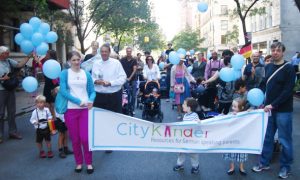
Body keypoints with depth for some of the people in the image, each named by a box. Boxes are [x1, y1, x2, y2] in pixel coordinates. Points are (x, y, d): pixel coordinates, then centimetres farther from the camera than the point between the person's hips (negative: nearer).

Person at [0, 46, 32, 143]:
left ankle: (12, 132, 22)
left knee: (12, 112, 12)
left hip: (11, 89, 5)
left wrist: (28, 57, -7)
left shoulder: (9, 61, 5)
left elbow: (19, 65, 0)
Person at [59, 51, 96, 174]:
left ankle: (89, 162, 17)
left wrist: (91, 101, -17)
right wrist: (78, 101, -20)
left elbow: (92, 91, 6)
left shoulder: (87, 74, 6)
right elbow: (63, 91, -10)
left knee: (85, 138, -2)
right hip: (70, 110, 0)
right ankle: (79, 162, 25)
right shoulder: (64, 73, 0)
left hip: (85, 109, 1)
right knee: (75, 139, 7)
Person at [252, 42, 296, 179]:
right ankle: (264, 163, 26)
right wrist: (261, 101, 3)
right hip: (269, 108, 5)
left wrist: (273, 105, -18)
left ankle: (285, 167, 21)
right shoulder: (268, 67, 8)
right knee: (267, 137, 13)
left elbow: (287, 91, -16)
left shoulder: (289, 68, -9)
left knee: (285, 140, 6)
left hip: (283, 110, -5)